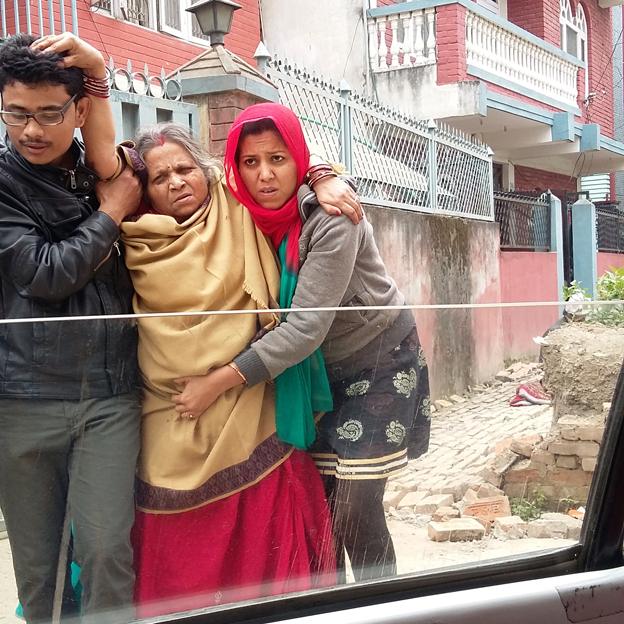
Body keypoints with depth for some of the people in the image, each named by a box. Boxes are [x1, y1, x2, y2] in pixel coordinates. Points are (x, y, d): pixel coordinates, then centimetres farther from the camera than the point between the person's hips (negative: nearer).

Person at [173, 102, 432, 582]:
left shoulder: (330, 220, -26)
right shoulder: (245, 216, -8)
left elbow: (305, 326, -31)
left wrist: (220, 381, -32)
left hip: (378, 364, -5)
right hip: (314, 368, 6)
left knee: (354, 512, -9)